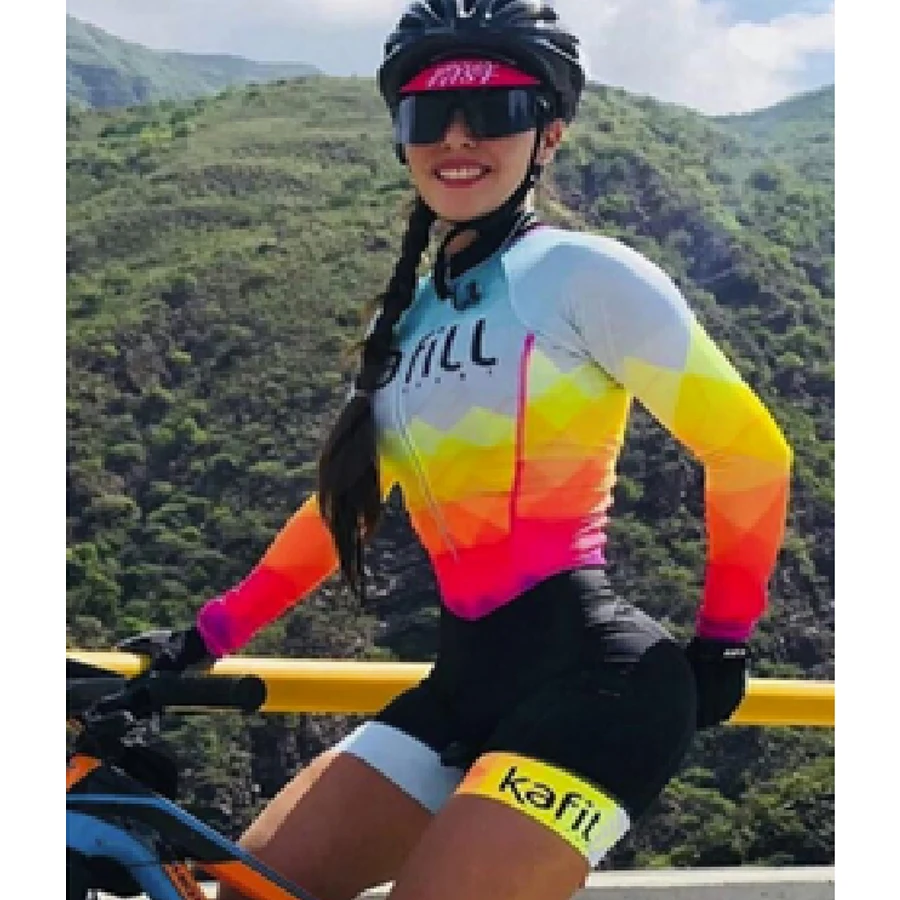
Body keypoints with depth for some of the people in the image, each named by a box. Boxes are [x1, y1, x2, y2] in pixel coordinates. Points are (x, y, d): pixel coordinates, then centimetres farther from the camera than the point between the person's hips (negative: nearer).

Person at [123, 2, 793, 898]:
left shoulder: (585, 272, -6)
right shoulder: (409, 319, 15)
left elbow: (749, 449, -4)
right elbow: (345, 501, 22)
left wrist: (723, 639, 2)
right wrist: (213, 632, 18)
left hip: (590, 672, -7)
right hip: (470, 678, 7)